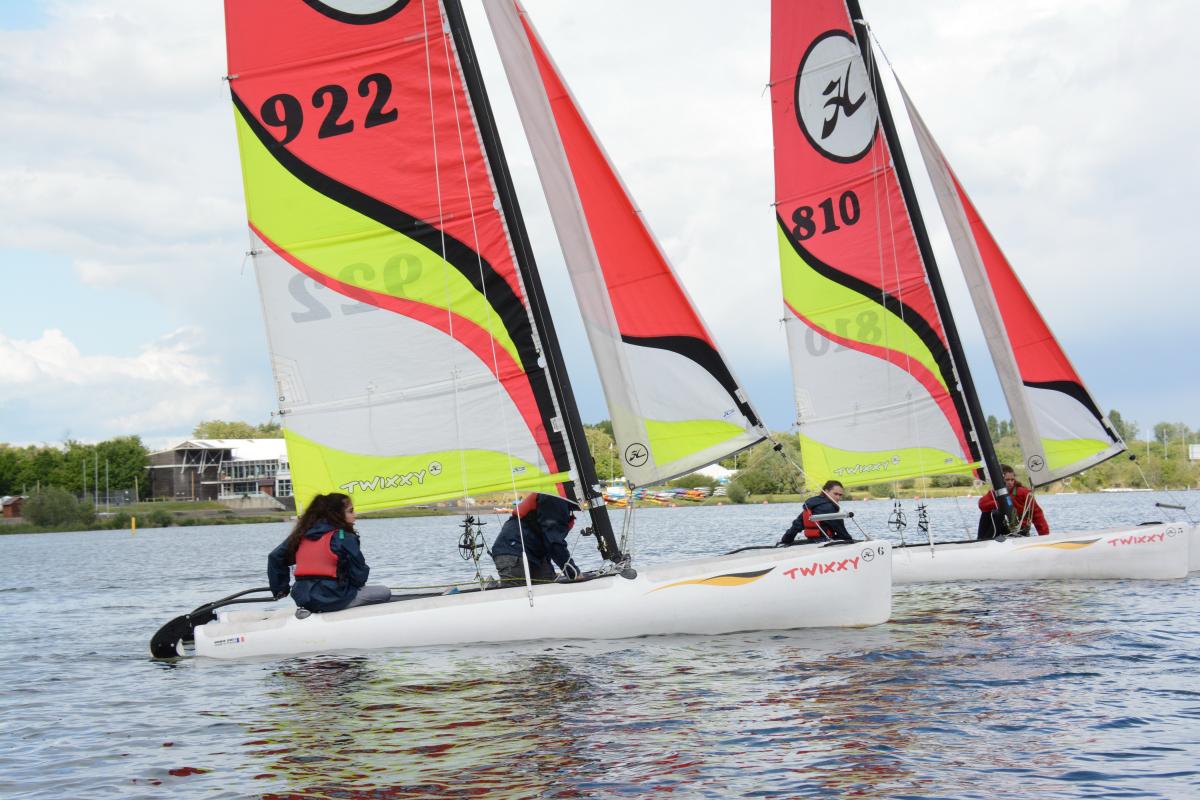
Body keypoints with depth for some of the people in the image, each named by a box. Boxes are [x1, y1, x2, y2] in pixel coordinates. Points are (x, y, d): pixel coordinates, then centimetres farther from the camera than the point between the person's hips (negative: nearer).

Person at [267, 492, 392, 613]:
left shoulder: (302, 534, 10)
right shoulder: (345, 538, -8)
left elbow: (275, 557, 15)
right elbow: (359, 576, -6)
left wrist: (280, 589, 23)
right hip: (333, 601, -7)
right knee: (384, 592, 8)